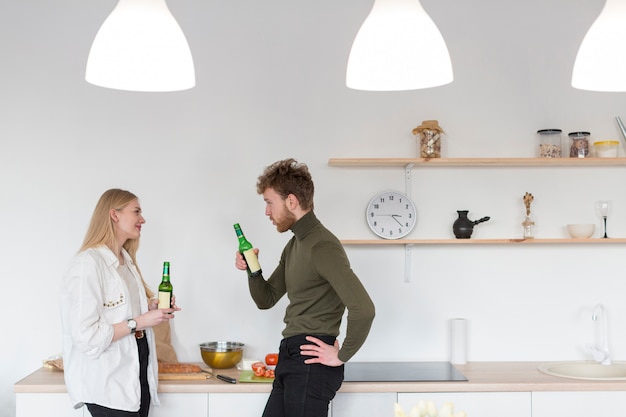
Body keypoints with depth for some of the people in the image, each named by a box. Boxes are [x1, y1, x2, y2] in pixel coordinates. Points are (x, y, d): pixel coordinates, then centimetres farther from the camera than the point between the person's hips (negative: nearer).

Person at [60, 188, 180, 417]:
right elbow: (86, 336, -23)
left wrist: (152, 308, 7)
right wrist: (139, 322, -19)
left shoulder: (127, 261, 13)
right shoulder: (88, 263, -17)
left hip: (137, 375, 9)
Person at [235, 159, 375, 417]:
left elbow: (363, 308, -28)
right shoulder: (294, 245, 15)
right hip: (291, 358, 10)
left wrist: (342, 356, -17)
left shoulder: (322, 246, -18)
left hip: (311, 361, -10)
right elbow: (267, 299, 20)